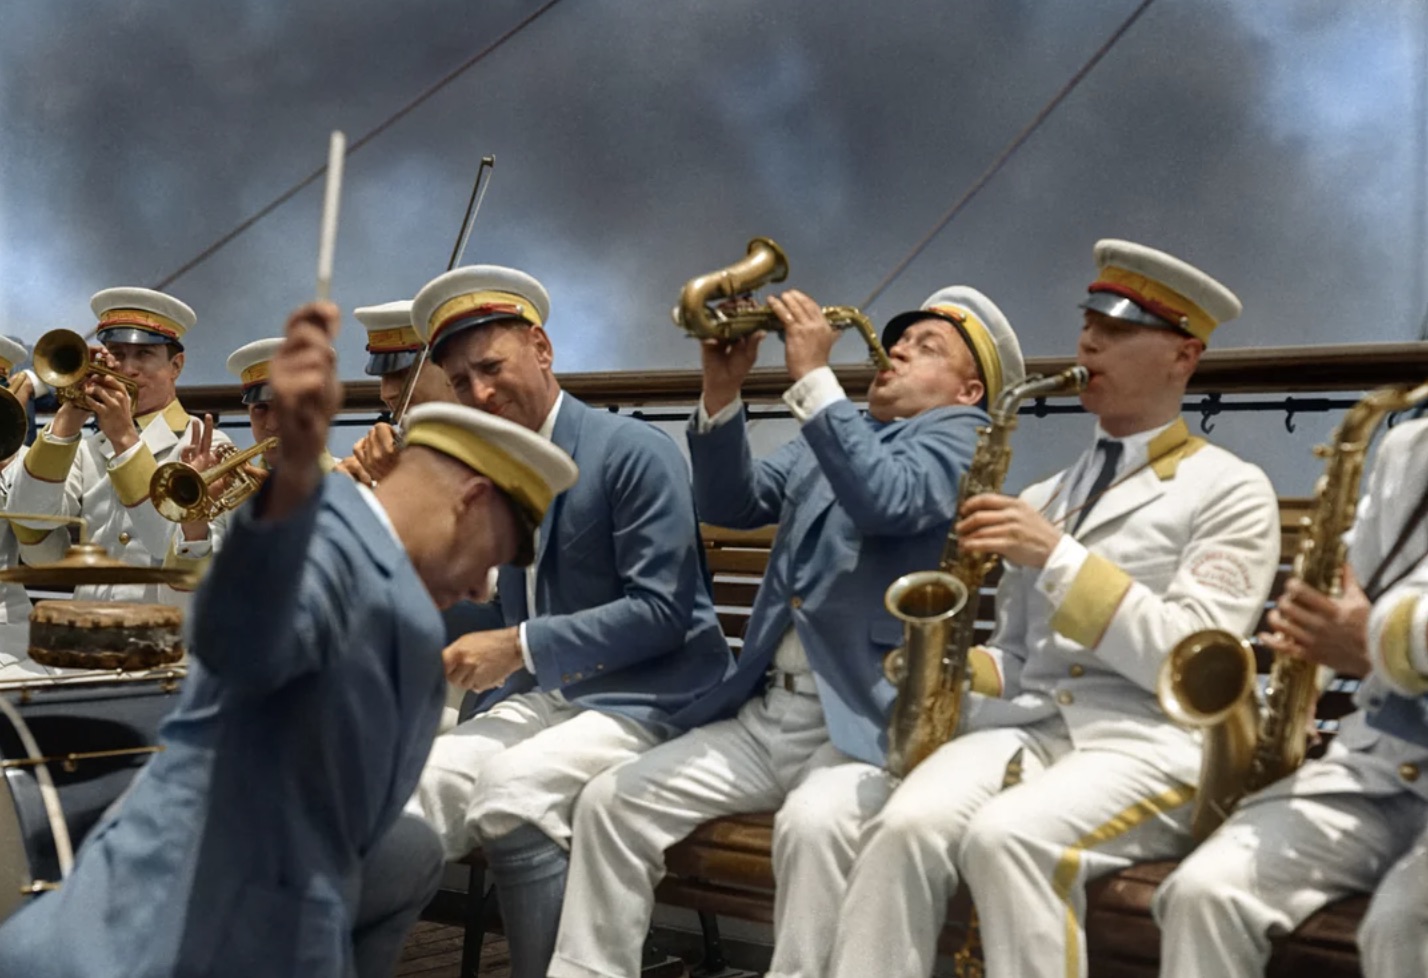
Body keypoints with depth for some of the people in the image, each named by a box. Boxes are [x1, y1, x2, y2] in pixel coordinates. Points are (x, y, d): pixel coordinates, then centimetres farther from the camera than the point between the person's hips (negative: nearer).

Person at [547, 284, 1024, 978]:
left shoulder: (959, 432, 2)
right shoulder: (828, 435, 22)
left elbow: (887, 500, -20)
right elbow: (731, 504, 8)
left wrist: (813, 376, -19)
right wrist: (722, 392, -6)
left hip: (868, 720, -6)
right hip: (764, 713, 6)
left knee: (814, 823, -34)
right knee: (612, 799, -7)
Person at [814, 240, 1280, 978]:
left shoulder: (1232, 490, 4)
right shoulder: (1042, 499, 22)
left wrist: (1058, 556, -15)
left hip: (1150, 742, -5)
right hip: (1028, 727, 5)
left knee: (1008, 837, -34)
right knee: (906, 826, -27)